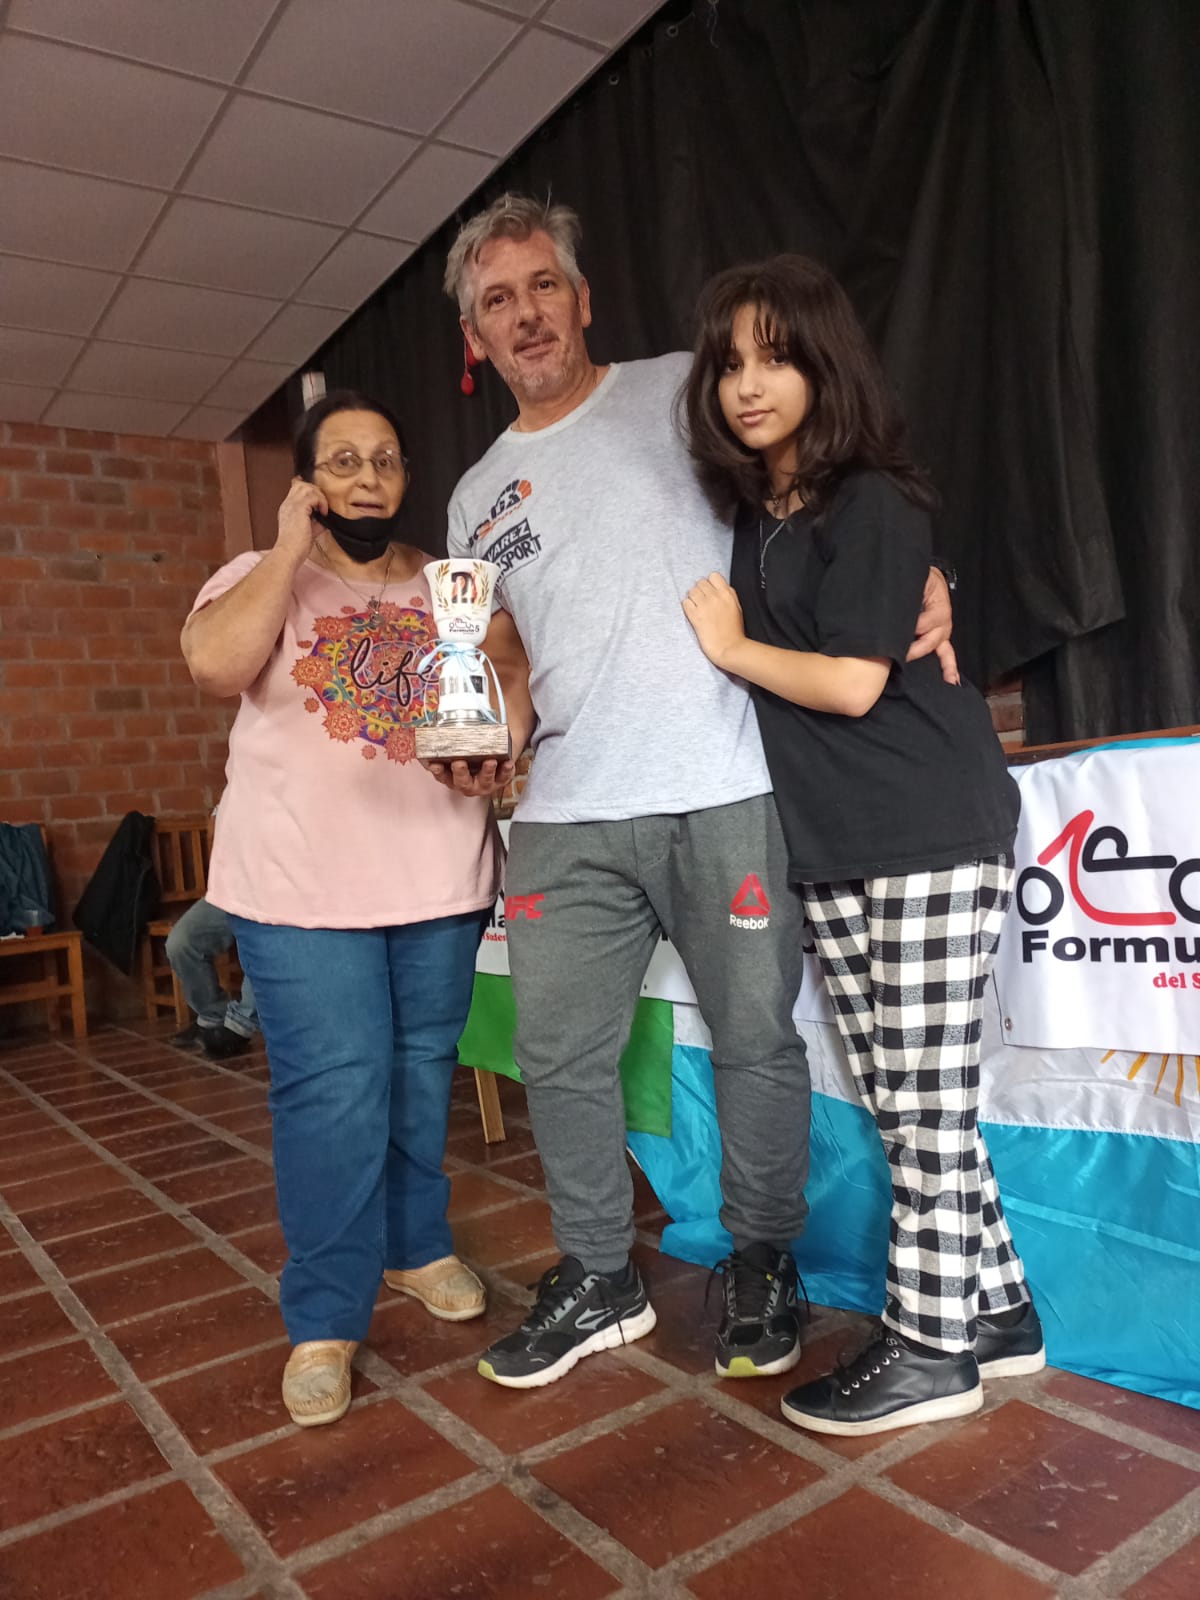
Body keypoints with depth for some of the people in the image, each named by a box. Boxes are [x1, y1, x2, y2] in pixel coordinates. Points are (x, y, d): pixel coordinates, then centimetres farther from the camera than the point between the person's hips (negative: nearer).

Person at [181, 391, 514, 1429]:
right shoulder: (259, 580, 5)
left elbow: (507, 694, 9)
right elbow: (216, 664, -15)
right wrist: (291, 548, -10)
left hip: (442, 879, 3)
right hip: (302, 886, -3)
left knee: (423, 1074, 14)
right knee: (332, 1090, -5)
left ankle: (417, 1246, 34)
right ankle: (324, 1320, 10)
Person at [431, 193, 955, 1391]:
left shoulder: (681, 393, 6)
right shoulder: (478, 497, 19)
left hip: (726, 791, -4)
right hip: (568, 813, 4)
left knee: (755, 1040, 5)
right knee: (557, 1054, 6)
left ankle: (761, 1267, 28)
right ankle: (598, 1282, 27)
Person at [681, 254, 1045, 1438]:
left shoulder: (873, 504, -9)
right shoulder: (749, 516, 14)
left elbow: (851, 681, -17)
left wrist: (731, 646, -5)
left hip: (932, 836, -8)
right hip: (830, 848, 8)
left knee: (927, 1106, 0)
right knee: (900, 1105, 12)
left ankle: (931, 1349, 15)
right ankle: (994, 1311, 27)